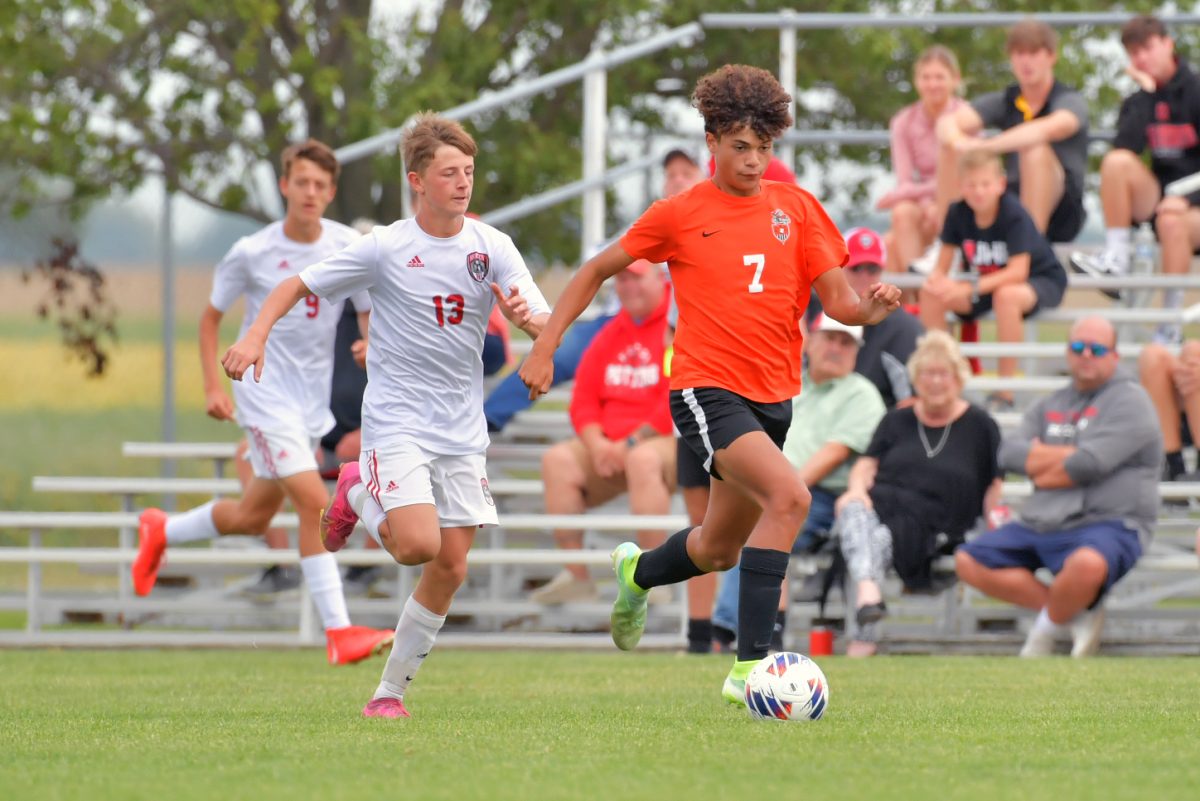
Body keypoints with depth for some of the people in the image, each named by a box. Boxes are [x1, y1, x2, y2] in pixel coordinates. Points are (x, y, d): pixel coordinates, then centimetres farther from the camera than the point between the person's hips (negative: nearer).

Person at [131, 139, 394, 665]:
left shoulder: (348, 247, -3)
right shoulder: (252, 253, -10)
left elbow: (370, 315, 3)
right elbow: (210, 318, 3)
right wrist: (213, 388, -5)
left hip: (315, 395, 5)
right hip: (265, 391, -5)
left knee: (252, 517, 15)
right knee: (313, 500, -20)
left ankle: (161, 532, 43)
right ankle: (338, 631, -19)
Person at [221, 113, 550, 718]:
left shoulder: (491, 247, 0)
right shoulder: (386, 248, -7)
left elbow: (547, 324, -6)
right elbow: (298, 285, 0)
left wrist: (527, 317, -31)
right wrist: (256, 336, -17)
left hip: (462, 431, 4)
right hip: (396, 424, -4)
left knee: (451, 567, 1)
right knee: (417, 544, -22)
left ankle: (393, 688, 14)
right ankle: (357, 494, 11)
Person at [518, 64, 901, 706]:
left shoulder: (795, 207, 7)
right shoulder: (681, 213, -2)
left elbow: (838, 302, 6)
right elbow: (598, 271, 8)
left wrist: (871, 307, -17)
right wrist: (545, 347, 2)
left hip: (772, 397, 6)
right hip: (706, 390, -6)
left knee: (721, 547, 18)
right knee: (789, 496, -29)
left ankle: (637, 572, 53)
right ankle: (750, 665, -30)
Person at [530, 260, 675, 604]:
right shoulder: (609, 336, 16)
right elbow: (584, 400, 13)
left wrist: (632, 443, -17)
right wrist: (597, 444, -7)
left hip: (667, 441, -7)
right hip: (608, 447, 7)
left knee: (643, 460, -39)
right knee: (558, 460, -16)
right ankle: (575, 577, -18)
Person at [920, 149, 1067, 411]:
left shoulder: (1013, 214, -25)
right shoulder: (958, 213, -11)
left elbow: (1018, 272, -31)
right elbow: (941, 268, -6)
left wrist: (971, 289, -39)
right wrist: (936, 280, -31)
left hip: (1043, 280, -6)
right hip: (990, 283, 6)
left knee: (1006, 295, -40)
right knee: (930, 294, -15)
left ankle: (1005, 390, -29)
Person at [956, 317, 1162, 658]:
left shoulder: (1128, 400, -1)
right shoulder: (1051, 406, 20)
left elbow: (1089, 465, -15)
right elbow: (1009, 453, 3)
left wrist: (1040, 468, 1)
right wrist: (1067, 455, -8)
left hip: (1106, 524, -7)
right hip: (1039, 524, 7)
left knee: (1088, 563, -41)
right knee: (968, 561, -5)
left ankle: (1048, 625, -7)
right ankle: (1076, 614, -6)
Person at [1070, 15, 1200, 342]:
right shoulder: (1139, 102, 8)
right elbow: (1127, 146, -13)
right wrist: (1147, 92, -12)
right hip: (1155, 197, 4)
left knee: (1172, 221, -41)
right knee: (1116, 161, -26)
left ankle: (1171, 325, -31)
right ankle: (1115, 262, -22)